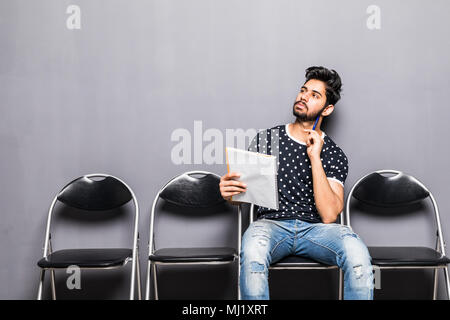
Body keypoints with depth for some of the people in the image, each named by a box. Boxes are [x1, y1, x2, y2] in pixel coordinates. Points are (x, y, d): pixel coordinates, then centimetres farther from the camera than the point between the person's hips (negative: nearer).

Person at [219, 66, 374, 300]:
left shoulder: (335, 155, 8)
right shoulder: (266, 139, 11)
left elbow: (328, 215, -6)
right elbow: (243, 192, 12)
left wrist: (315, 158, -9)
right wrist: (227, 191, -13)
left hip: (316, 228, 1)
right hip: (272, 223, 0)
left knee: (357, 252, -32)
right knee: (252, 252, -37)